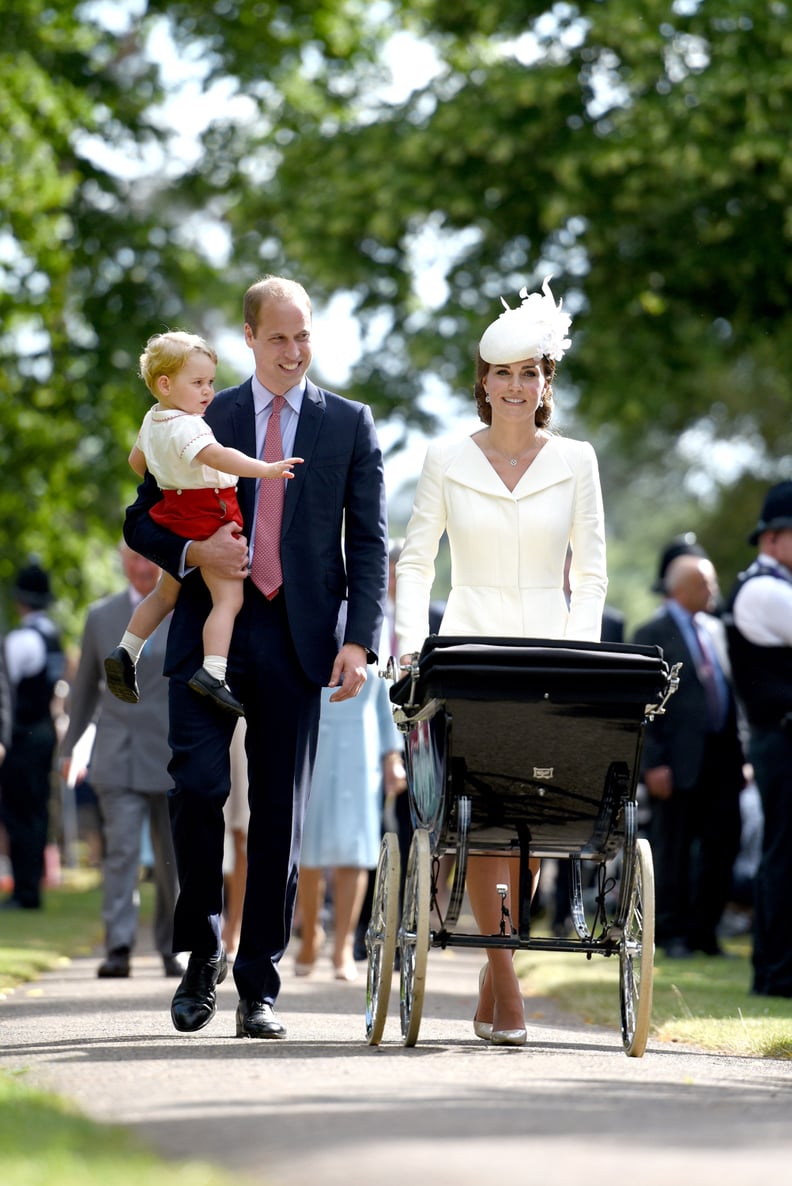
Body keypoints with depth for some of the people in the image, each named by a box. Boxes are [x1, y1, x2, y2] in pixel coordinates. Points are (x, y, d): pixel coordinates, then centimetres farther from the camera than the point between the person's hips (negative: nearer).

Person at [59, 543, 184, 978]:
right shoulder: (101, 616, 9)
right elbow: (85, 686, 17)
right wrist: (70, 746, 19)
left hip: (176, 758, 0)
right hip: (119, 759, 0)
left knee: (173, 859, 6)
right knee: (121, 850, -13)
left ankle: (171, 947, 20)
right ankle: (118, 949, -17)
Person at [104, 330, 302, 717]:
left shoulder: (153, 421, 9)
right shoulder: (185, 425, -23)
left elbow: (136, 459, 25)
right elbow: (216, 456, -39)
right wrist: (265, 469, -46)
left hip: (176, 512, 10)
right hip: (208, 518, -10)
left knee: (166, 592, 26)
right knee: (228, 597, -13)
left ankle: (125, 652, 26)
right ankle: (212, 673, -26)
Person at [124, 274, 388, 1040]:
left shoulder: (349, 426, 11)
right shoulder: (201, 419, 11)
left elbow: (369, 542, 6)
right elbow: (142, 522, 13)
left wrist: (360, 642, -6)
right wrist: (193, 552, -9)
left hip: (295, 636, 0)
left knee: (279, 811, 0)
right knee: (198, 783, -14)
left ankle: (259, 987, 6)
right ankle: (201, 951, 6)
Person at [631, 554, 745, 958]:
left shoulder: (716, 629, 14)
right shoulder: (652, 634, -5)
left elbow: (727, 687, 17)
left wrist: (739, 751, 11)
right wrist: (653, 762, -15)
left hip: (721, 757, 6)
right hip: (679, 759, -6)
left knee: (723, 844, 6)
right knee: (673, 849, 1)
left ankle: (703, 930, 16)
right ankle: (670, 934, 10)